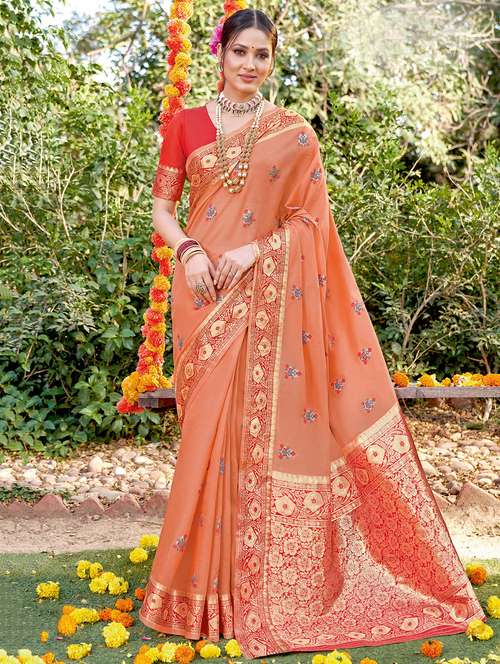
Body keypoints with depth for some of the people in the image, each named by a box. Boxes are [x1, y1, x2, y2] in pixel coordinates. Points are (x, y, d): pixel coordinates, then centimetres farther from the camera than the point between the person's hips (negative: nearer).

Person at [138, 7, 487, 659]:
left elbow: (308, 217, 1)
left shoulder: (293, 133, 5)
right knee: (209, 425, 1)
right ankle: (208, 575, 13)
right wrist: (188, 251, -10)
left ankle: (265, 580, 11)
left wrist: (252, 251, -13)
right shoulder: (187, 125, 9)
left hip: (267, 295, -1)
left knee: (264, 422, -2)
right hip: (205, 294, 1)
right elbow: (162, 203, 9)